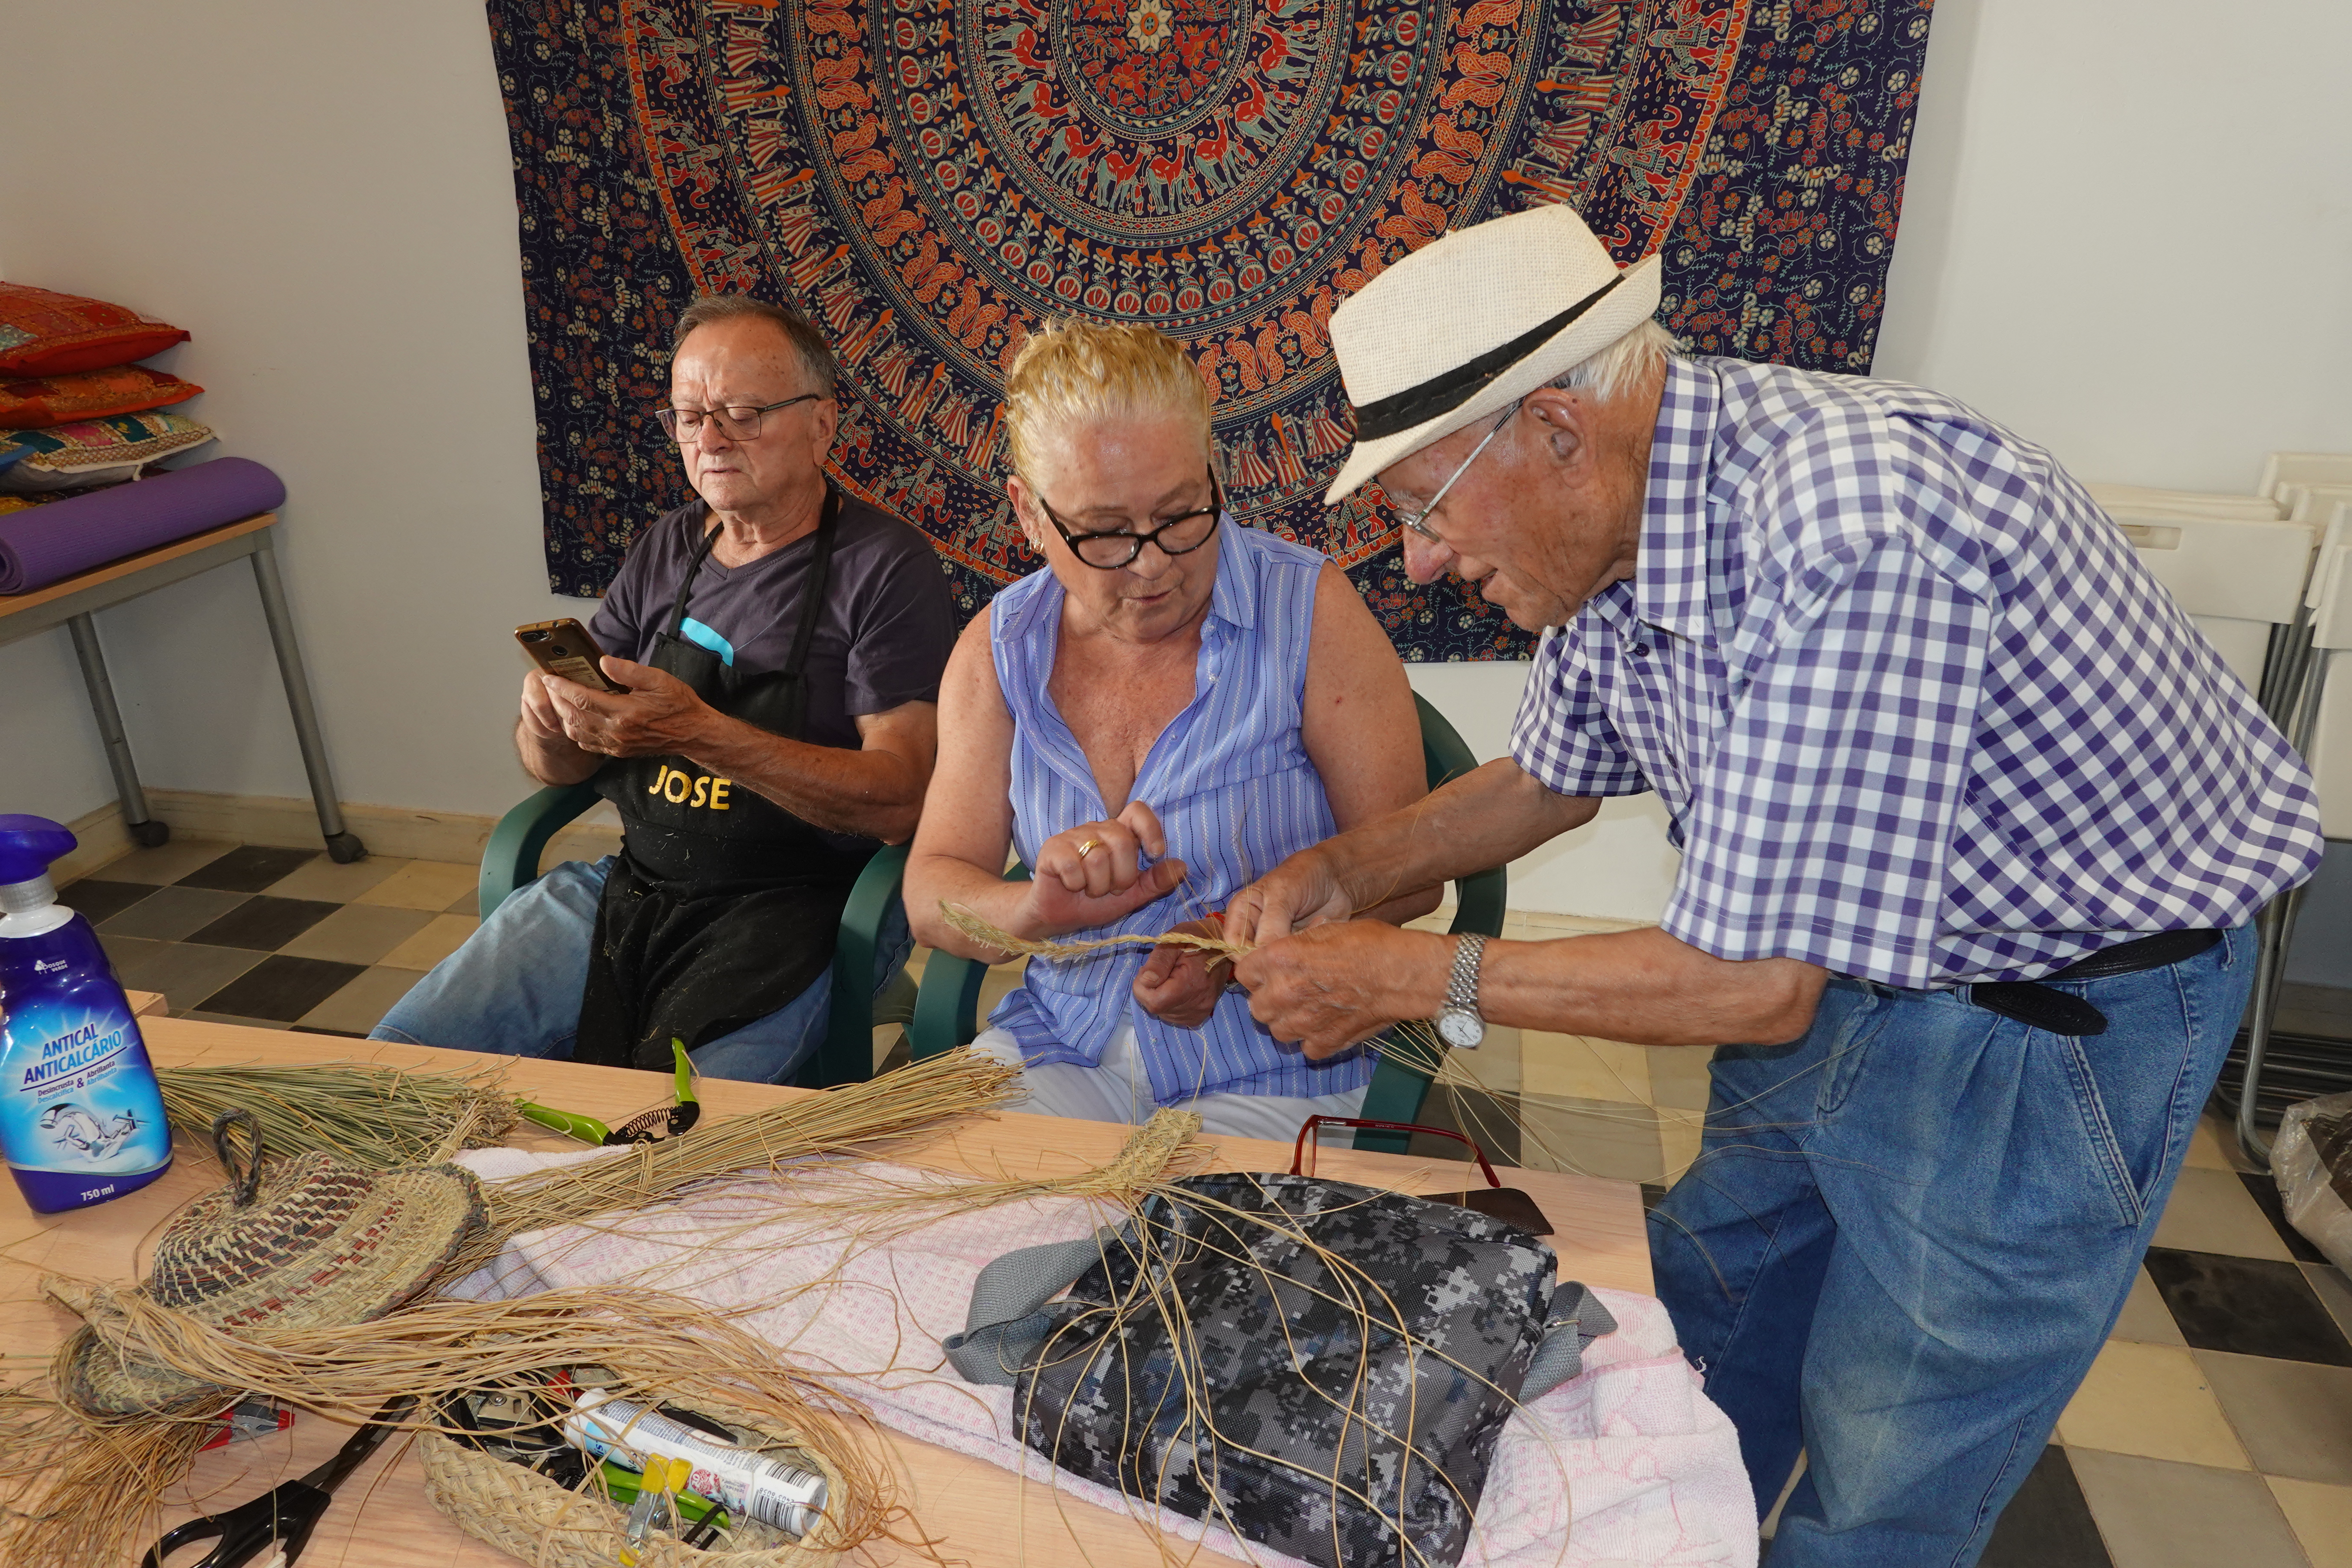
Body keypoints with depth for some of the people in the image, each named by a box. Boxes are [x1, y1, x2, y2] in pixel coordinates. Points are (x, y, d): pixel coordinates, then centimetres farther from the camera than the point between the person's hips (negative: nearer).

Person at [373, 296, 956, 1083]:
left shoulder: (887, 567, -7)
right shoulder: (666, 549, 12)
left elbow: (896, 800, -17)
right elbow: (556, 766, 15)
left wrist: (698, 731, -26)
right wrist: (550, 717, -11)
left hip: (798, 911, -5)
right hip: (633, 884, 6)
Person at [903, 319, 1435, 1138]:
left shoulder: (1308, 611, -10)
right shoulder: (996, 654, 0)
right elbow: (932, 894, -1)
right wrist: (1038, 910, -23)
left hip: (1272, 1068, -2)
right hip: (1063, 1044, 3)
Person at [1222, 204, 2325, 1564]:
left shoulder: (1850, 527, -37)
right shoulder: (1617, 518, -9)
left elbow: (1754, 986, -33)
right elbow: (1554, 778, 9)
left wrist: (1407, 974, -24)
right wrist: (1350, 867, -5)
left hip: (2065, 1009, -7)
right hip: (1829, 965, 8)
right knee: (1699, 1351, 21)